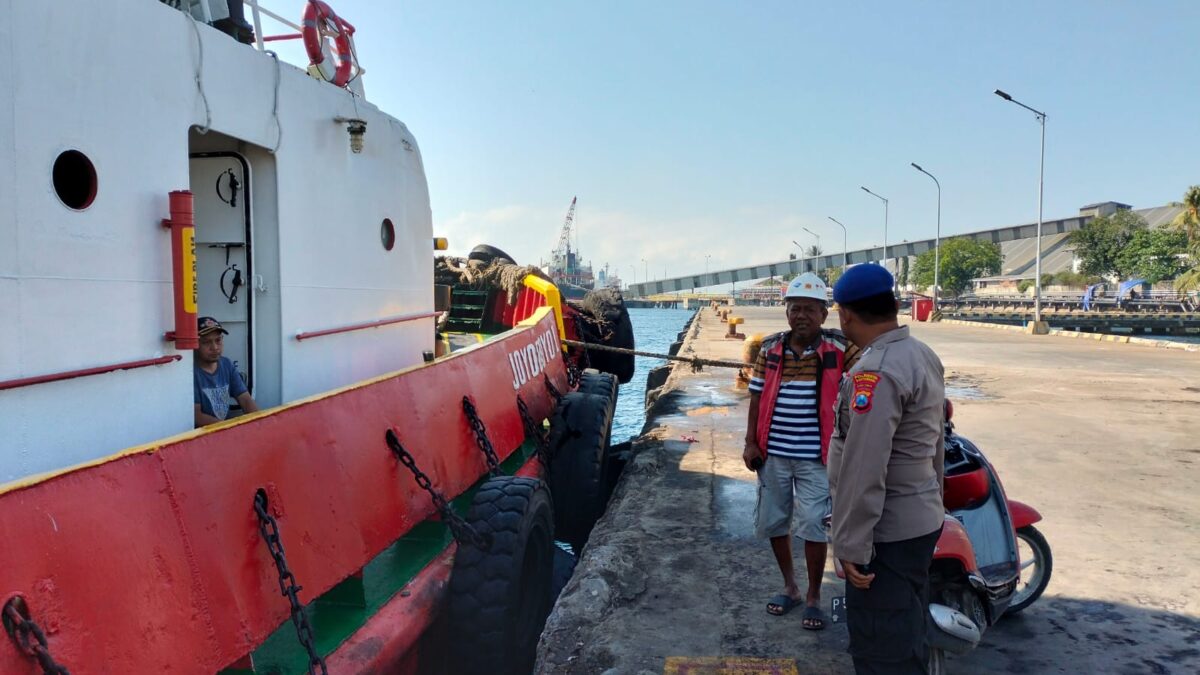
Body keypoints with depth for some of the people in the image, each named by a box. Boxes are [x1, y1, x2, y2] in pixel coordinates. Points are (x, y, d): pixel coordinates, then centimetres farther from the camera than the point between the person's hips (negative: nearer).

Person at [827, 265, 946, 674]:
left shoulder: (876, 373, -24)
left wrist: (852, 545, -21)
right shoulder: (923, 356, 8)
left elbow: (863, 471, -26)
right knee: (906, 637, 23)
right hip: (921, 520, 10)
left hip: (887, 533, -10)